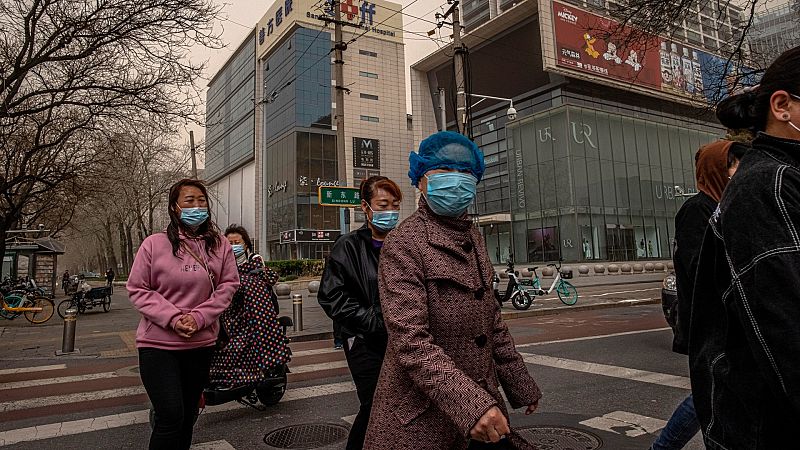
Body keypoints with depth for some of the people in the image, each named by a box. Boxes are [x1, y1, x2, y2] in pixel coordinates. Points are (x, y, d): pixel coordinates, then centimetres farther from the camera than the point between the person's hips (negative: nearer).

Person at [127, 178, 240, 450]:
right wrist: (172, 318, -16)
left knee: (188, 415, 16)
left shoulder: (219, 244, 1)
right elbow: (137, 290, -3)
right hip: (158, 344, -3)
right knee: (170, 417, -9)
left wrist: (199, 317, -13)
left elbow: (228, 285, 0)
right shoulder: (154, 244, -6)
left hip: (201, 344, 3)